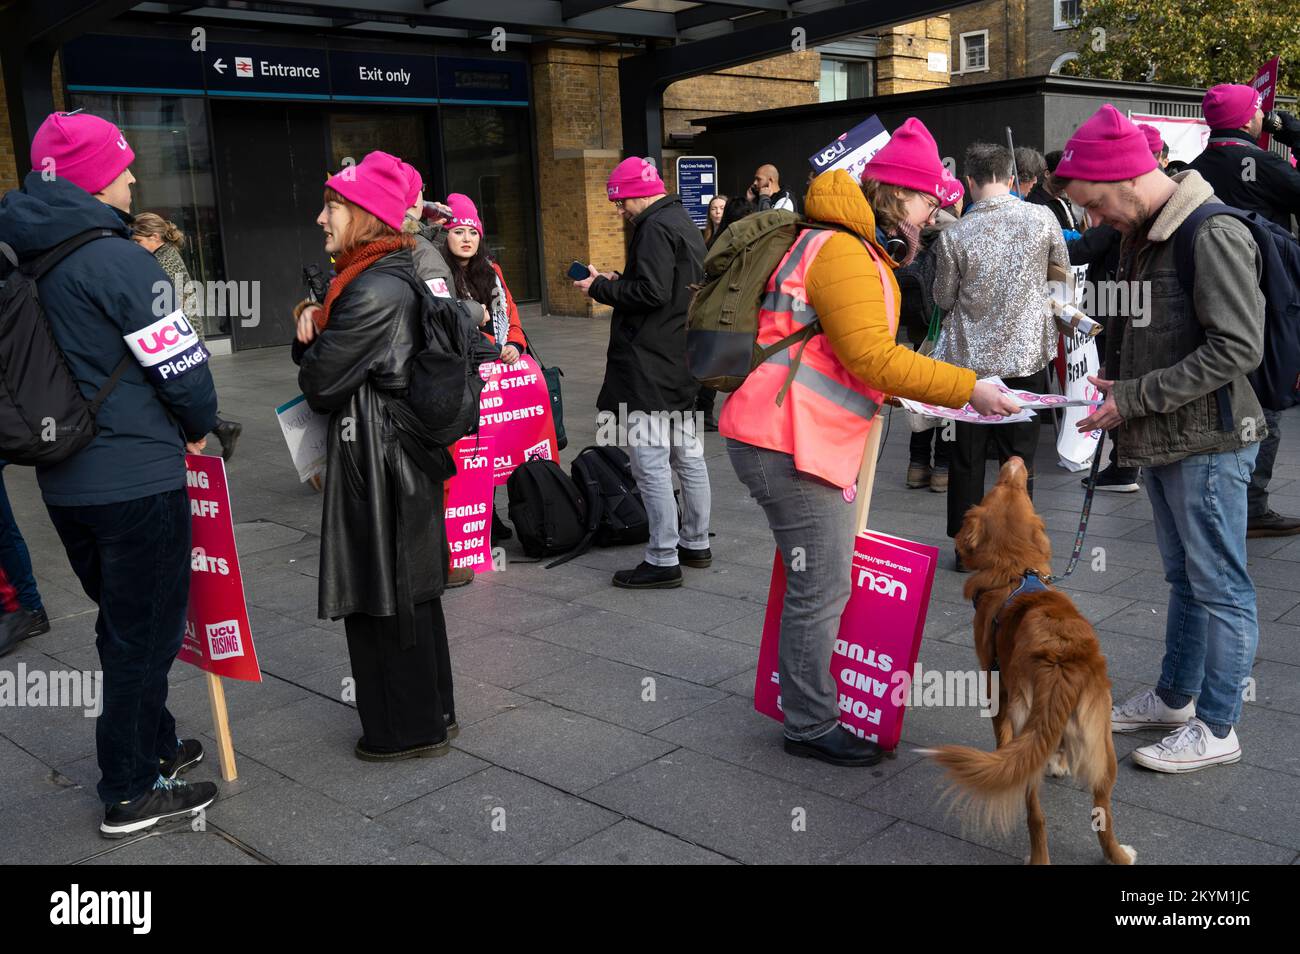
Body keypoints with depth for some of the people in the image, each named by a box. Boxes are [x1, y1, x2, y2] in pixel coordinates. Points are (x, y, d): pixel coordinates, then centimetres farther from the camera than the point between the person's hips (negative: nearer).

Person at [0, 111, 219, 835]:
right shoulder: (121, 261, -17)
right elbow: (185, 369, -15)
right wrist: (199, 428, 5)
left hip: (64, 478, 8)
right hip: (137, 480, -7)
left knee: (125, 620, 22)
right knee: (146, 631, 5)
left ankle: (155, 744, 38)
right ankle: (133, 794, 16)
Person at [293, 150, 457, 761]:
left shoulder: (372, 292, -20)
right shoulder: (397, 277, 11)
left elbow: (320, 385, -16)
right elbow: (321, 367, 15)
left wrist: (310, 340, 5)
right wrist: (315, 330, -6)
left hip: (378, 465, -10)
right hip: (409, 457, 10)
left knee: (383, 600, 3)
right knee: (410, 591, 18)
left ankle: (407, 731, 17)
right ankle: (429, 712, 32)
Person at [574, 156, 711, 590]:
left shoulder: (655, 228, -14)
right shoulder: (684, 222, 18)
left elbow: (652, 292, -23)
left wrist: (601, 288, -11)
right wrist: (616, 280, 14)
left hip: (651, 366, -11)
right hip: (685, 362, 11)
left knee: (650, 462, -6)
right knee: (687, 455, 17)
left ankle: (662, 561, -2)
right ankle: (695, 543, 28)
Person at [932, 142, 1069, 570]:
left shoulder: (954, 236, -12)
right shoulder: (1042, 219, -7)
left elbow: (944, 300, 0)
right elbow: (1062, 269, 10)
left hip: (970, 358, -1)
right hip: (1026, 357, 1)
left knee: (966, 456, 11)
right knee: (1018, 458, 10)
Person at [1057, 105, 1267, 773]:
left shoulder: (1213, 235, -17)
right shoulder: (1140, 236, 11)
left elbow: (1238, 348, -22)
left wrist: (1134, 397, -20)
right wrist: (1108, 381, 5)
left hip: (1209, 442, -9)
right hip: (1162, 442, 9)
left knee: (1219, 586, 2)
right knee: (1183, 578, 20)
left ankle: (1216, 727, 13)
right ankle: (1175, 698, 34)